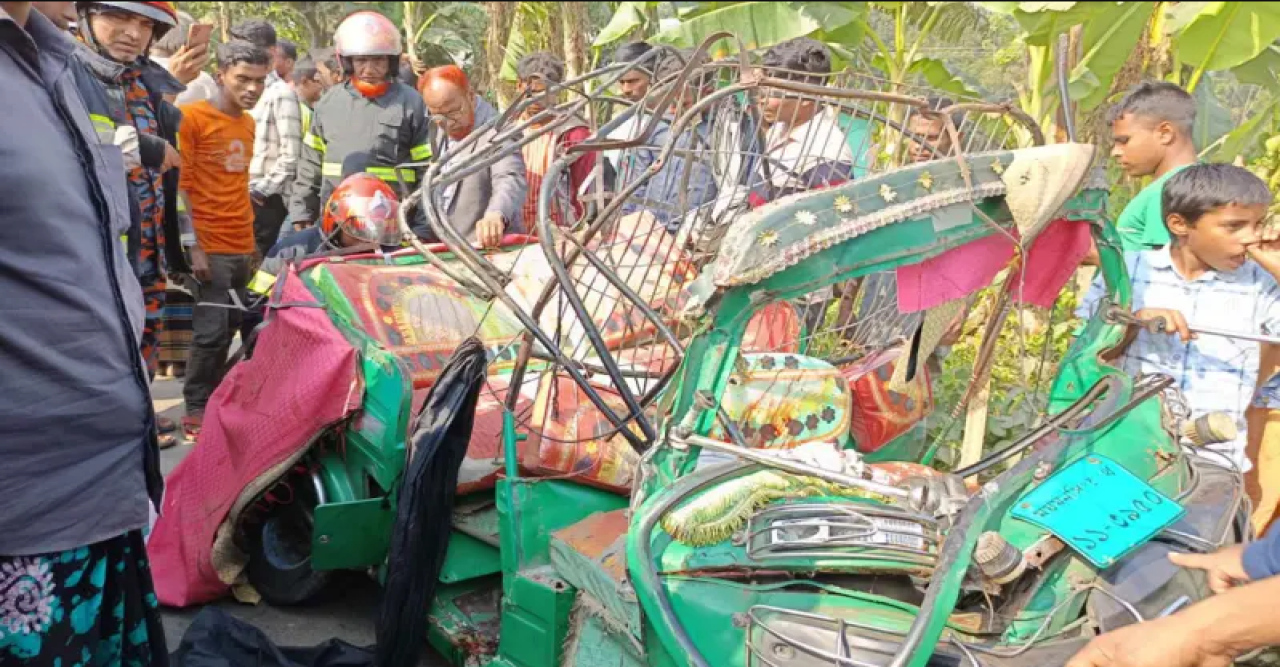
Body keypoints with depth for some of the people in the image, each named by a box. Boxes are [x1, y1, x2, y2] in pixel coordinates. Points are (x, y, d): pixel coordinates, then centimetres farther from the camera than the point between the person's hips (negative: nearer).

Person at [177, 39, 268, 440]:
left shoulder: (247, 123, 15)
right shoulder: (192, 117, -7)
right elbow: (178, 185, -11)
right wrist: (192, 245, -16)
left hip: (242, 247, 7)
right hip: (209, 247, -7)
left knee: (231, 328, 10)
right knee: (211, 331, -6)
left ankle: (213, 401, 20)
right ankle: (195, 411, 7)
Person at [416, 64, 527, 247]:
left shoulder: (496, 132, -13)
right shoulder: (443, 131, 14)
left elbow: (511, 181, -31)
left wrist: (496, 215, -50)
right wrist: (418, 236, 13)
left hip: (491, 247, -7)